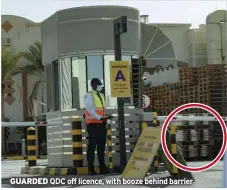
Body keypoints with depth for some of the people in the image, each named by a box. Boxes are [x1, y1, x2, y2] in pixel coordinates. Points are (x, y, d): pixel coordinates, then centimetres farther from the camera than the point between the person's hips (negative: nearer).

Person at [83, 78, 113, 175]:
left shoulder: (101, 95, 18)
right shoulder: (89, 95, -7)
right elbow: (90, 109, -17)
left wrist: (106, 117, 2)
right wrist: (100, 117, -26)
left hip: (102, 123, 8)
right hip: (93, 123, -8)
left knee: (102, 145, 10)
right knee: (92, 145, -5)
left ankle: (102, 167, 16)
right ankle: (91, 169, -3)